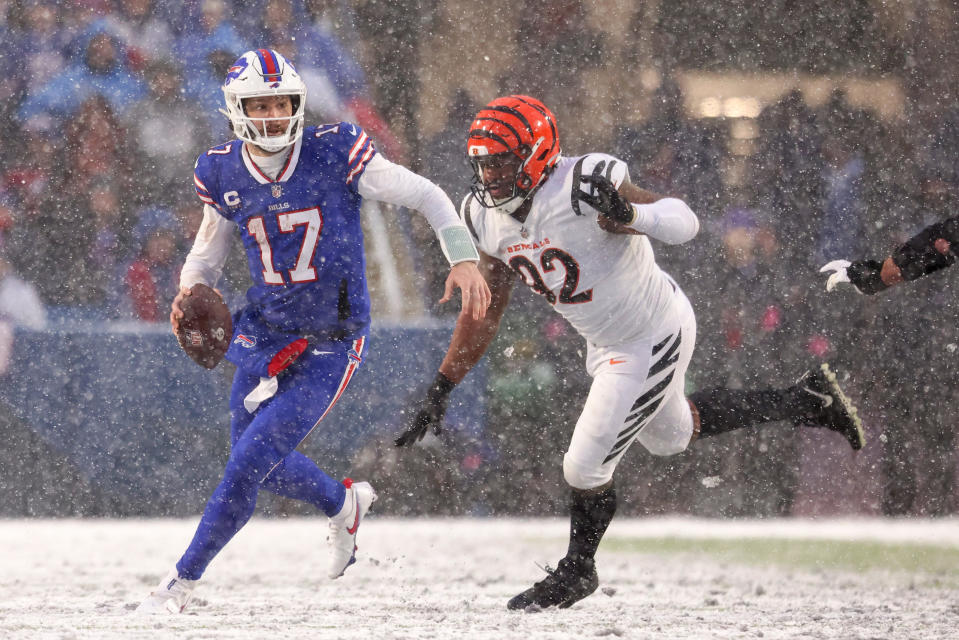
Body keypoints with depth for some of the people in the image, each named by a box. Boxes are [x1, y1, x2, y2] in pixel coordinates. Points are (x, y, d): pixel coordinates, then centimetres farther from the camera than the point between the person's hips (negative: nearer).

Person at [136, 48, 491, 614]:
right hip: (265, 334, 5)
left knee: (250, 462, -12)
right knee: (261, 465, 14)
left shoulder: (334, 154, -15)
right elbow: (209, 250, 13)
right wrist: (190, 289, -8)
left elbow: (425, 195, -8)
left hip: (331, 345, -5)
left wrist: (464, 258, -19)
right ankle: (345, 503, 45)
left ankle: (184, 581, 3)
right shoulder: (225, 175, -3)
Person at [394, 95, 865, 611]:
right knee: (669, 436, 30)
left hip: (653, 340, -9)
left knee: (585, 467, -4)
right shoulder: (487, 216, -8)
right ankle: (807, 401, 44)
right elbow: (483, 312, 2)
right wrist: (439, 391, -1)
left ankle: (576, 572, 25)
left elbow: (684, 222, -29)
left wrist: (628, 214, -50)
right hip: (606, 344, 9)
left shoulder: (582, 188, -32)